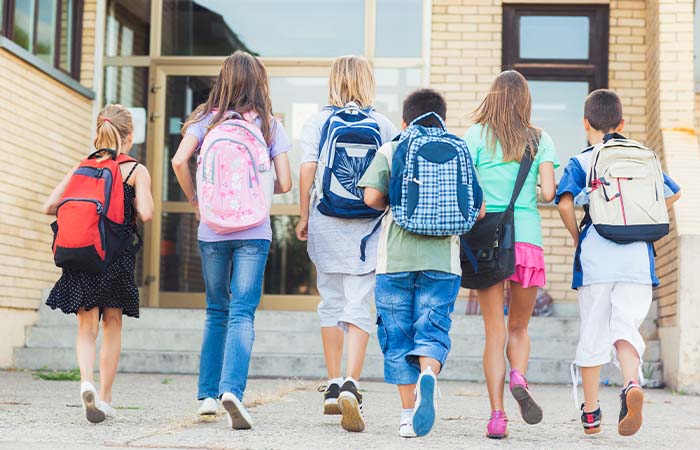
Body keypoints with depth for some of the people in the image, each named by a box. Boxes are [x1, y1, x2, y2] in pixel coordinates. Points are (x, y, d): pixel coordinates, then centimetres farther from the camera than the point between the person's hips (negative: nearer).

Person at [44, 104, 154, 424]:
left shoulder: (81, 168, 8)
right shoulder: (136, 171, -2)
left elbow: (50, 206, 3)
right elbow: (145, 214, -15)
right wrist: (135, 205, 7)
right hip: (117, 257, -2)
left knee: (87, 327, 5)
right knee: (112, 325, 13)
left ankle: (87, 382, -21)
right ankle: (105, 397, 16)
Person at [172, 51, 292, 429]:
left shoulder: (206, 119, 4)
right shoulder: (269, 124, 3)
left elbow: (179, 161, -10)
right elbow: (284, 183, -1)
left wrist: (195, 200, 5)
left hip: (211, 229, 2)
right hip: (254, 230, -2)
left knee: (216, 311, 16)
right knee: (242, 314, -4)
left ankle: (208, 393, 17)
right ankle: (232, 388, -22)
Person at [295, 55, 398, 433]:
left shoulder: (318, 121, 2)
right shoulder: (383, 125, 2)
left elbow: (307, 169, -5)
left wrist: (304, 216, 4)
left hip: (326, 225, 1)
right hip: (367, 228, -1)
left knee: (331, 304, 14)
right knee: (359, 309, -2)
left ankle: (333, 387, 21)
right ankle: (351, 385, -19)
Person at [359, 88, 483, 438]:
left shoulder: (389, 151, 5)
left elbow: (371, 197, -6)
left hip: (395, 258, 0)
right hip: (442, 259, 0)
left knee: (398, 336, 8)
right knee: (432, 330, 1)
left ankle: (408, 416, 9)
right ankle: (428, 375, -31)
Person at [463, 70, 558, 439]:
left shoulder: (476, 136, 2)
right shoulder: (540, 140, 6)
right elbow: (548, 193, -3)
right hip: (527, 239, 1)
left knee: (495, 331, 4)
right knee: (519, 328, 16)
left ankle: (497, 416, -4)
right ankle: (519, 378, -14)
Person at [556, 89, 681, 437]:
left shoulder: (580, 162, 3)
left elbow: (565, 202, -12)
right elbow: (673, 193, 22)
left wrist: (576, 238, 3)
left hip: (595, 259, -1)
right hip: (637, 258, 2)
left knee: (593, 335, 8)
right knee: (626, 328, 1)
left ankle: (590, 414, 16)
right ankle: (632, 384, -29)